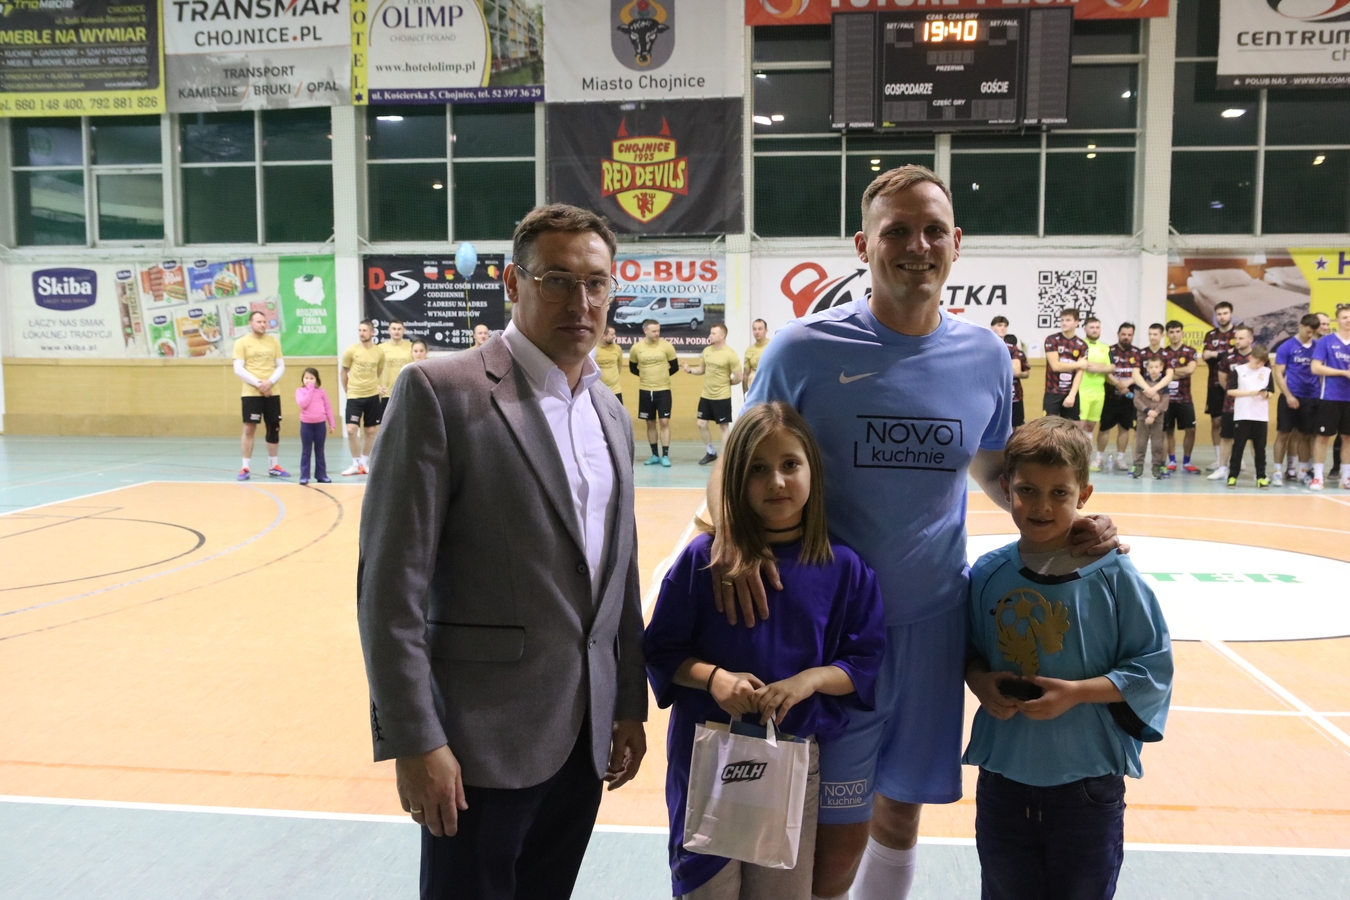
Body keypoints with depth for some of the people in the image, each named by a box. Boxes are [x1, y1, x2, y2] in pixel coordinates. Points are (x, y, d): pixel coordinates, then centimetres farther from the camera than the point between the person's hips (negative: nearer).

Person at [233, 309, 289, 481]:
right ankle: (245, 467, 3)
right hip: (251, 393, -3)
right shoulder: (242, 342, -1)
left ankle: (274, 466, 16)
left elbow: (281, 367, 7)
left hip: (272, 393, 4)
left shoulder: (274, 341, 9)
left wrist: (270, 382, -10)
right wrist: (258, 383, -16)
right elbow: (238, 369, -7)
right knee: (249, 429, -3)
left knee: (274, 428, 7)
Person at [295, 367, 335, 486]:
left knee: (319, 452, 10)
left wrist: (331, 424, 5)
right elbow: (302, 404, -19)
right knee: (306, 452, 3)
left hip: (320, 424, 1)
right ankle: (304, 476, 7)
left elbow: (328, 408, 7)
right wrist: (309, 390, -14)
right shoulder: (300, 391, -1)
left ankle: (321, 475, 16)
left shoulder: (322, 392, 2)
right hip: (306, 424, -1)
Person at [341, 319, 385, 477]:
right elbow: (343, 372, 5)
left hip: (372, 396, 2)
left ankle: (364, 462, 24)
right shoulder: (351, 350, -6)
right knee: (351, 430, -11)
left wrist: (372, 385, 12)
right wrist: (347, 389, 5)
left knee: (371, 431, 7)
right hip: (354, 396, -2)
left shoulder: (379, 352, -1)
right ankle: (356, 464, 5)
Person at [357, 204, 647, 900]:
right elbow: (390, 582, -15)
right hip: (483, 735, -6)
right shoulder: (440, 390, -12)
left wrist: (630, 702, 14)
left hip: (586, 733, 6)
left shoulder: (610, 413, 9)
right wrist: (413, 740, -16)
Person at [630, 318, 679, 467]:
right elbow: (633, 368, 11)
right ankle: (655, 455, 20)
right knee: (650, 424, 9)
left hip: (663, 390, -2)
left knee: (664, 422, -5)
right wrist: (647, 375, 9)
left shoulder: (666, 346, -7)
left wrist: (662, 376, 10)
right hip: (645, 391, 2)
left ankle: (665, 455, -1)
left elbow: (674, 367, 2)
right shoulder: (636, 348, -3)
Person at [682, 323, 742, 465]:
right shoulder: (706, 350, 5)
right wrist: (690, 370, -3)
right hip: (706, 395, 7)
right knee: (701, 424, 10)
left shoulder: (730, 355, -16)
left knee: (724, 427, 3)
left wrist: (724, 383, -1)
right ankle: (711, 453, 27)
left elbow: (738, 378, -14)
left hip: (722, 397, -7)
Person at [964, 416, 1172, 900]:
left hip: (1088, 781, -2)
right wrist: (980, 680, -12)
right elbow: (968, 652, 9)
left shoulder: (1114, 575, -10)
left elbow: (1152, 666, -8)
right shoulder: (988, 574, -2)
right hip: (1002, 776, 3)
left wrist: (1078, 692, -18)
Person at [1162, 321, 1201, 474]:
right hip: (1166, 397, 0)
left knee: (1190, 429, -2)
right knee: (1168, 430, 5)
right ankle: (1172, 462, 17)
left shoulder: (1190, 351, 3)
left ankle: (1186, 463, 9)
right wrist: (1181, 373, -10)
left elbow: (1190, 369, -13)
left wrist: (1171, 371, -6)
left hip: (1184, 398, 0)